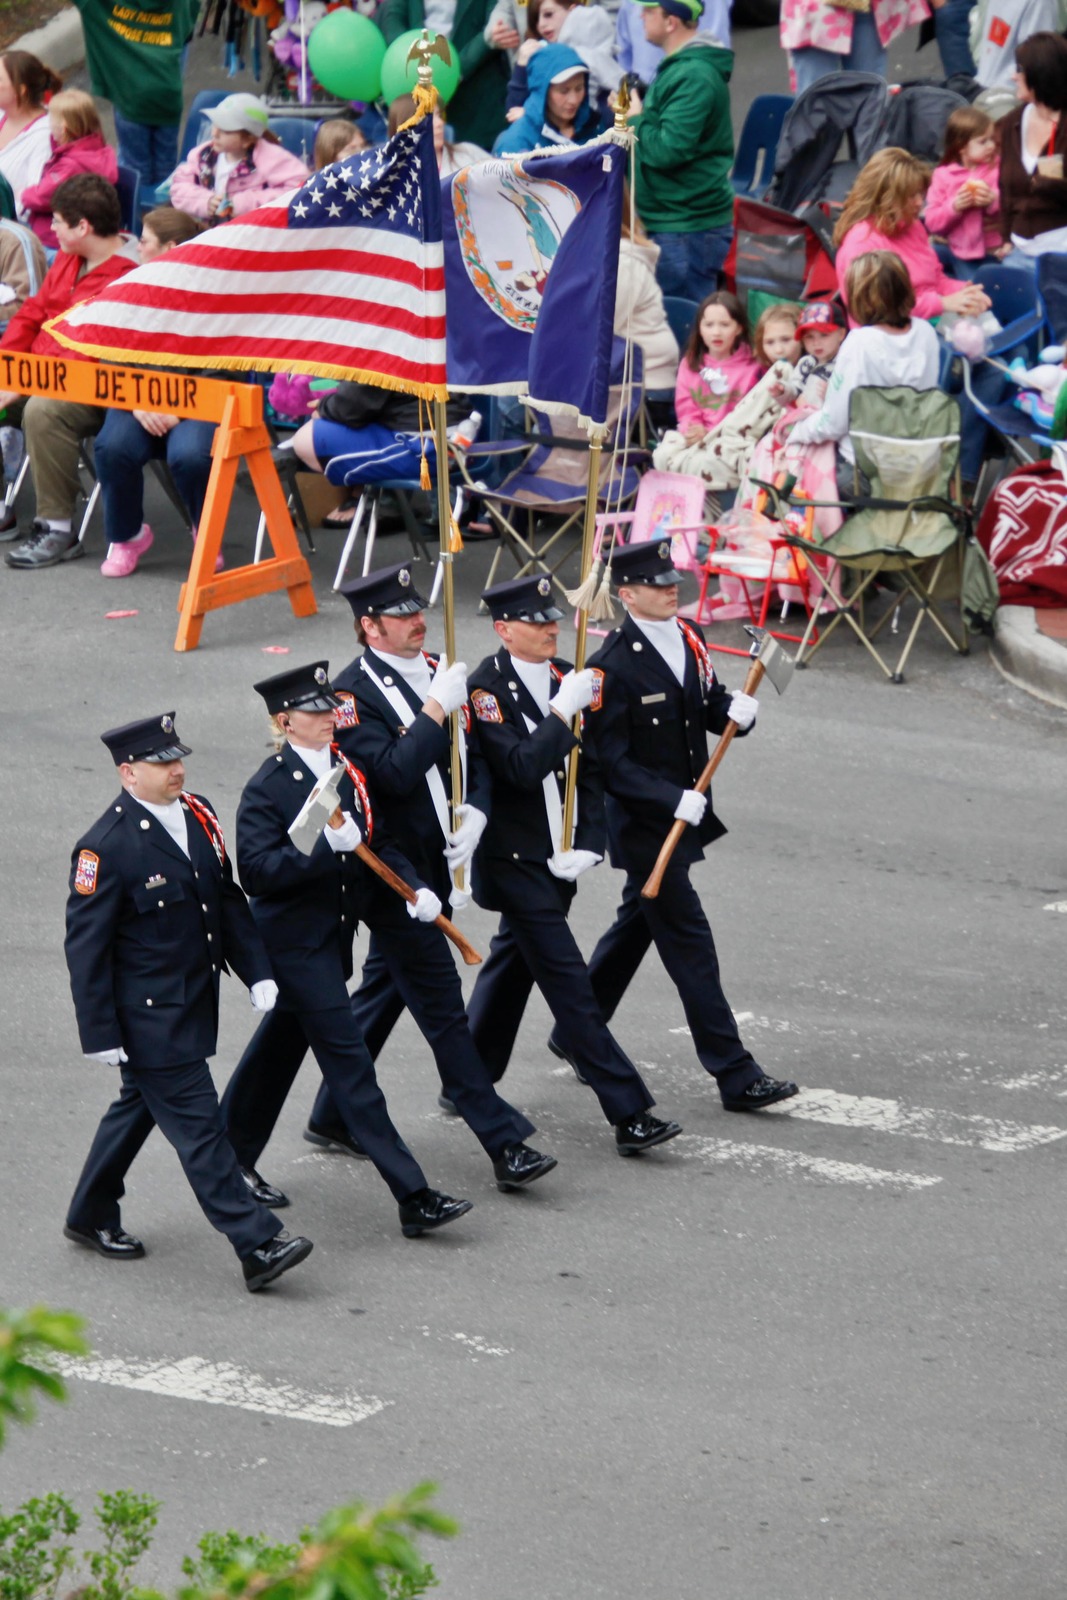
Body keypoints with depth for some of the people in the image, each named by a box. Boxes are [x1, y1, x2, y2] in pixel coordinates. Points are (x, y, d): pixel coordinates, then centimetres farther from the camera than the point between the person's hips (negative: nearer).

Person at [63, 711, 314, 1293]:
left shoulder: (198, 814, 3)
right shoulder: (105, 848, -20)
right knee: (197, 1125, -6)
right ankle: (256, 1246, -6)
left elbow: (228, 899, 13)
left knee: (140, 1108, 22)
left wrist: (257, 972, 6)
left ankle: (91, 1217, 39)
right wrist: (100, 1034, -17)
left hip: (194, 1002, 8)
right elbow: (85, 946, -17)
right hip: (148, 1018, -8)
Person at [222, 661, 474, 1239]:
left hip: (334, 938, 8)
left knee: (280, 1049, 21)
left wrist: (411, 889, -4)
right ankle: (414, 1199, -11)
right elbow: (256, 870, -23)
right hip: (295, 944, -8)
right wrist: (327, 844, -32)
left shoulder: (347, 772, 7)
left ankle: (231, 1159, 38)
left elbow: (376, 845, 14)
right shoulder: (267, 789, -15)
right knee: (350, 1064, -8)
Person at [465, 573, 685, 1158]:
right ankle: (630, 1116, -9)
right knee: (570, 986, -7)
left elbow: (589, 773, 6)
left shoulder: (567, 678, 4)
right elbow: (522, 769, -26)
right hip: (513, 862, -7)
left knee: (511, 968, 20)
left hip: (554, 862, 7)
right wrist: (565, 710, -28)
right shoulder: (486, 687, -16)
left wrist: (586, 847, -4)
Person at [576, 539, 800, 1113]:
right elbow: (611, 764, -18)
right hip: (643, 824, -8)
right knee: (689, 944, -5)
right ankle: (735, 1076, -2)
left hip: (682, 815, 8)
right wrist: (673, 801, -26)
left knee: (635, 925, 21)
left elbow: (710, 708, 13)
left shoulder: (688, 639, 4)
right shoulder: (612, 667, -19)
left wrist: (735, 709, -10)